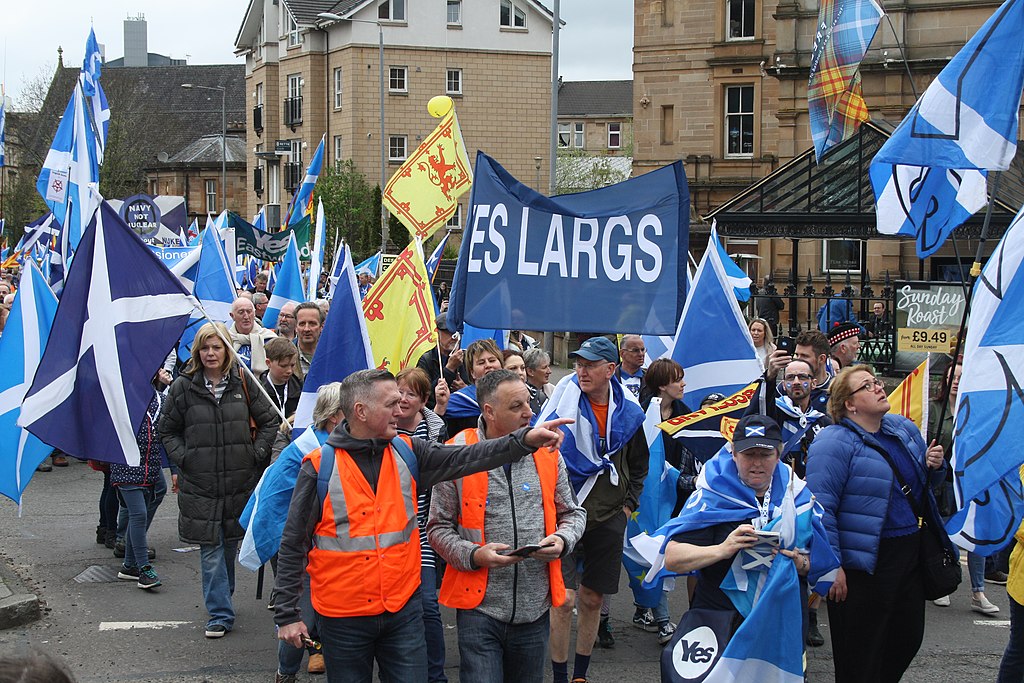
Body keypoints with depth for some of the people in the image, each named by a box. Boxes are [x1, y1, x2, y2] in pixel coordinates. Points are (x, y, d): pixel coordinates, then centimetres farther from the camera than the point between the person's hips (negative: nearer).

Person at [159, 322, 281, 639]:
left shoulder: (243, 383, 1)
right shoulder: (183, 387, -1)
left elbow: (270, 420, 9)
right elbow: (168, 431, 10)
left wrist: (257, 453, -1)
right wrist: (183, 458, -3)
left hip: (240, 479, 1)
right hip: (199, 482, -1)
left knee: (231, 542, 12)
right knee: (210, 549, -1)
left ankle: (222, 598, 33)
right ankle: (220, 613, 4)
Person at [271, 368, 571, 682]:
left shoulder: (408, 453, 3)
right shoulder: (319, 466, -8)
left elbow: (461, 458, -11)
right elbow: (293, 545, -4)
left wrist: (524, 439, -25)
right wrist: (287, 614, -4)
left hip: (404, 610, 3)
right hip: (343, 618, -2)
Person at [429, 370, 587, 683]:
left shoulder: (546, 452, 6)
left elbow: (573, 513, 16)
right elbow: (439, 528, 0)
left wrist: (562, 540, -5)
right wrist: (474, 555, -16)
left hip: (535, 609, 3)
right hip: (480, 607, -3)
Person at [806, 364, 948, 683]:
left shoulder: (905, 429, 11)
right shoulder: (834, 442, -14)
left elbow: (924, 484, 25)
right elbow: (821, 507, -20)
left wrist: (934, 466, 2)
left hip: (910, 551, 8)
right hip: (864, 564, -8)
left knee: (908, 639, 17)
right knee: (861, 657, 2)